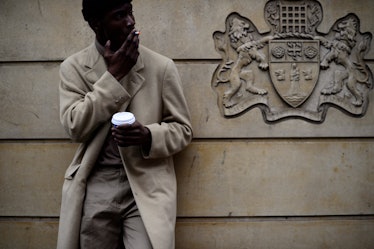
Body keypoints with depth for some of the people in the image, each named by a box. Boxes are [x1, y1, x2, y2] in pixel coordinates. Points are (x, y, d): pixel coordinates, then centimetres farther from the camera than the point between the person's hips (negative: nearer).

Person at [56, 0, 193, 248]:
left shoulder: (161, 66, 0)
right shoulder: (74, 67, 3)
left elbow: (183, 129, 3)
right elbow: (75, 127, -8)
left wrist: (149, 136, -18)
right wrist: (113, 75, -11)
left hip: (147, 188, -1)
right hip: (95, 188, 1)